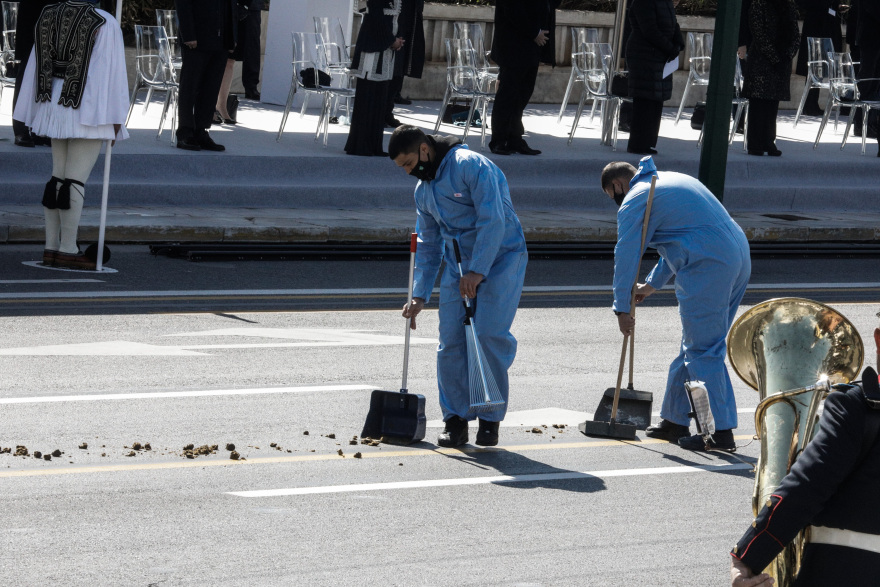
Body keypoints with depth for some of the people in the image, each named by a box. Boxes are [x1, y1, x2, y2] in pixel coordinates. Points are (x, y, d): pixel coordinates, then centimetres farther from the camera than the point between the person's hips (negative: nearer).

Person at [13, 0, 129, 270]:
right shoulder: (103, 23, -12)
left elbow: (38, 66, 9)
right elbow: (111, 70, -13)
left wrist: (37, 112, 15)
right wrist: (116, 119, -9)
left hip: (57, 106, 7)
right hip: (90, 112, -7)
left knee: (59, 176, 12)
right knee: (76, 178, -4)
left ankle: (51, 248, 12)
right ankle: (67, 250, -3)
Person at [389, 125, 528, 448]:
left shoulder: (471, 165, -15)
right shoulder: (423, 190, 12)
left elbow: (492, 220, -21)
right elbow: (428, 245, 21)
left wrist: (477, 272, -25)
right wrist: (420, 295, 14)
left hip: (501, 258, -7)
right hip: (457, 264, 7)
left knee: (489, 334, -17)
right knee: (451, 342, -4)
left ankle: (491, 419, -6)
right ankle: (456, 420, 4)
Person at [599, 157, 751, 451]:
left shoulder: (635, 202, -3)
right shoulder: (670, 180, 26)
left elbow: (626, 257, -2)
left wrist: (622, 308, 7)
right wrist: (652, 284, 40)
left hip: (707, 268, -9)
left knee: (703, 352, -3)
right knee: (695, 346, 16)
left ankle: (721, 432, -5)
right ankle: (675, 419, 25)